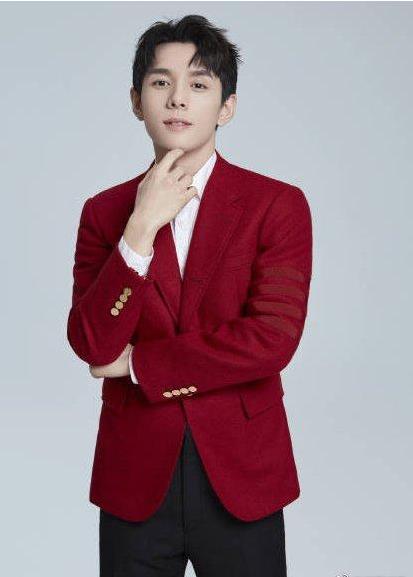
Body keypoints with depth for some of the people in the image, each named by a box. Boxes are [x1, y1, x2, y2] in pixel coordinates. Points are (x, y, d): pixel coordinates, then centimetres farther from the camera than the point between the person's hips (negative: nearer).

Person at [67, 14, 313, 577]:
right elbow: (91, 345, -9)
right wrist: (141, 228, -18)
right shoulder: (104, 211, 2)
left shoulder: (278, 205, -6)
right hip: (135, 475, 2)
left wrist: (138, 363, -10)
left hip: (240, 476, -1)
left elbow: (272, 340, -16)